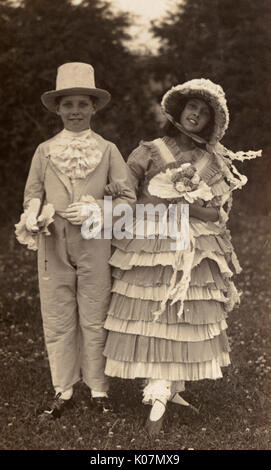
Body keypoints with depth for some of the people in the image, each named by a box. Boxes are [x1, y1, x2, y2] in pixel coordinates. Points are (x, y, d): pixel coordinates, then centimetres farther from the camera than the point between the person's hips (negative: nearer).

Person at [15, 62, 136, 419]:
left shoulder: (107, 150, 4)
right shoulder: (45, 151, 9)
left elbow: (128, 198, 2)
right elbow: (33, 193, 11)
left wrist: (94, 209, -14)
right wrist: (32, 217, -11)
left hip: (95, 245, -2)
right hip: (53, 245, 2)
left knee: (95, 320, 4)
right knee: (57, 320, 5)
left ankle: (98, 388, 18)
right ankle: (63, 390, 17)